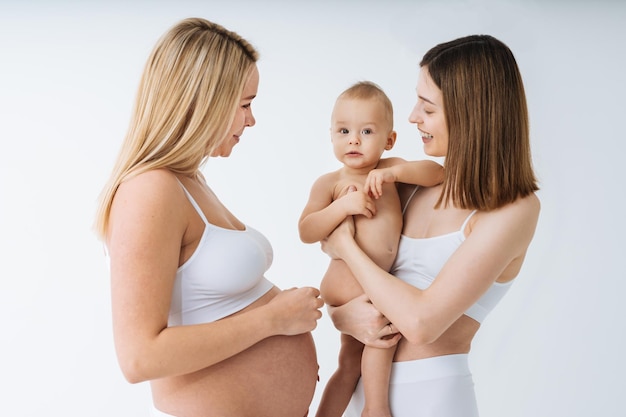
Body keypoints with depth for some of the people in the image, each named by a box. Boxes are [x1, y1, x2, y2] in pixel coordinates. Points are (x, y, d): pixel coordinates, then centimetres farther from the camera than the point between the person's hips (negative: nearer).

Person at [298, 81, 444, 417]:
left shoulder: (390, 168, 4)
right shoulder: (330, 183, -7)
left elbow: (436, 173, -4)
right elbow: (306, 232, -13)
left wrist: (397, 172, -19)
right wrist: (344, 205, -24)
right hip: (346, 285, -6)